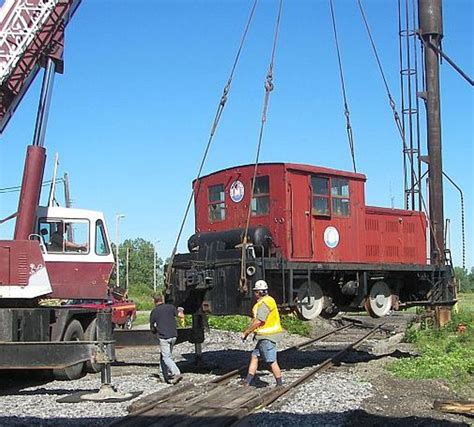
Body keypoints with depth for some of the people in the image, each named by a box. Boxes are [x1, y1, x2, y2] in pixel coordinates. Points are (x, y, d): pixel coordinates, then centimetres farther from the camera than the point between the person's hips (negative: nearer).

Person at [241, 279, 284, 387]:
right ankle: (247, 382, 14)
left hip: (268, 337, -11)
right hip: (265, 336, 11)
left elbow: (258, 321, -22)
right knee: (254, 357, 11)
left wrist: (246, 332, -14)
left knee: (272, 361, -3)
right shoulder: (267, 300, 15)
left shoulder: (265, 303, -18)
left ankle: (280, 385, 6)